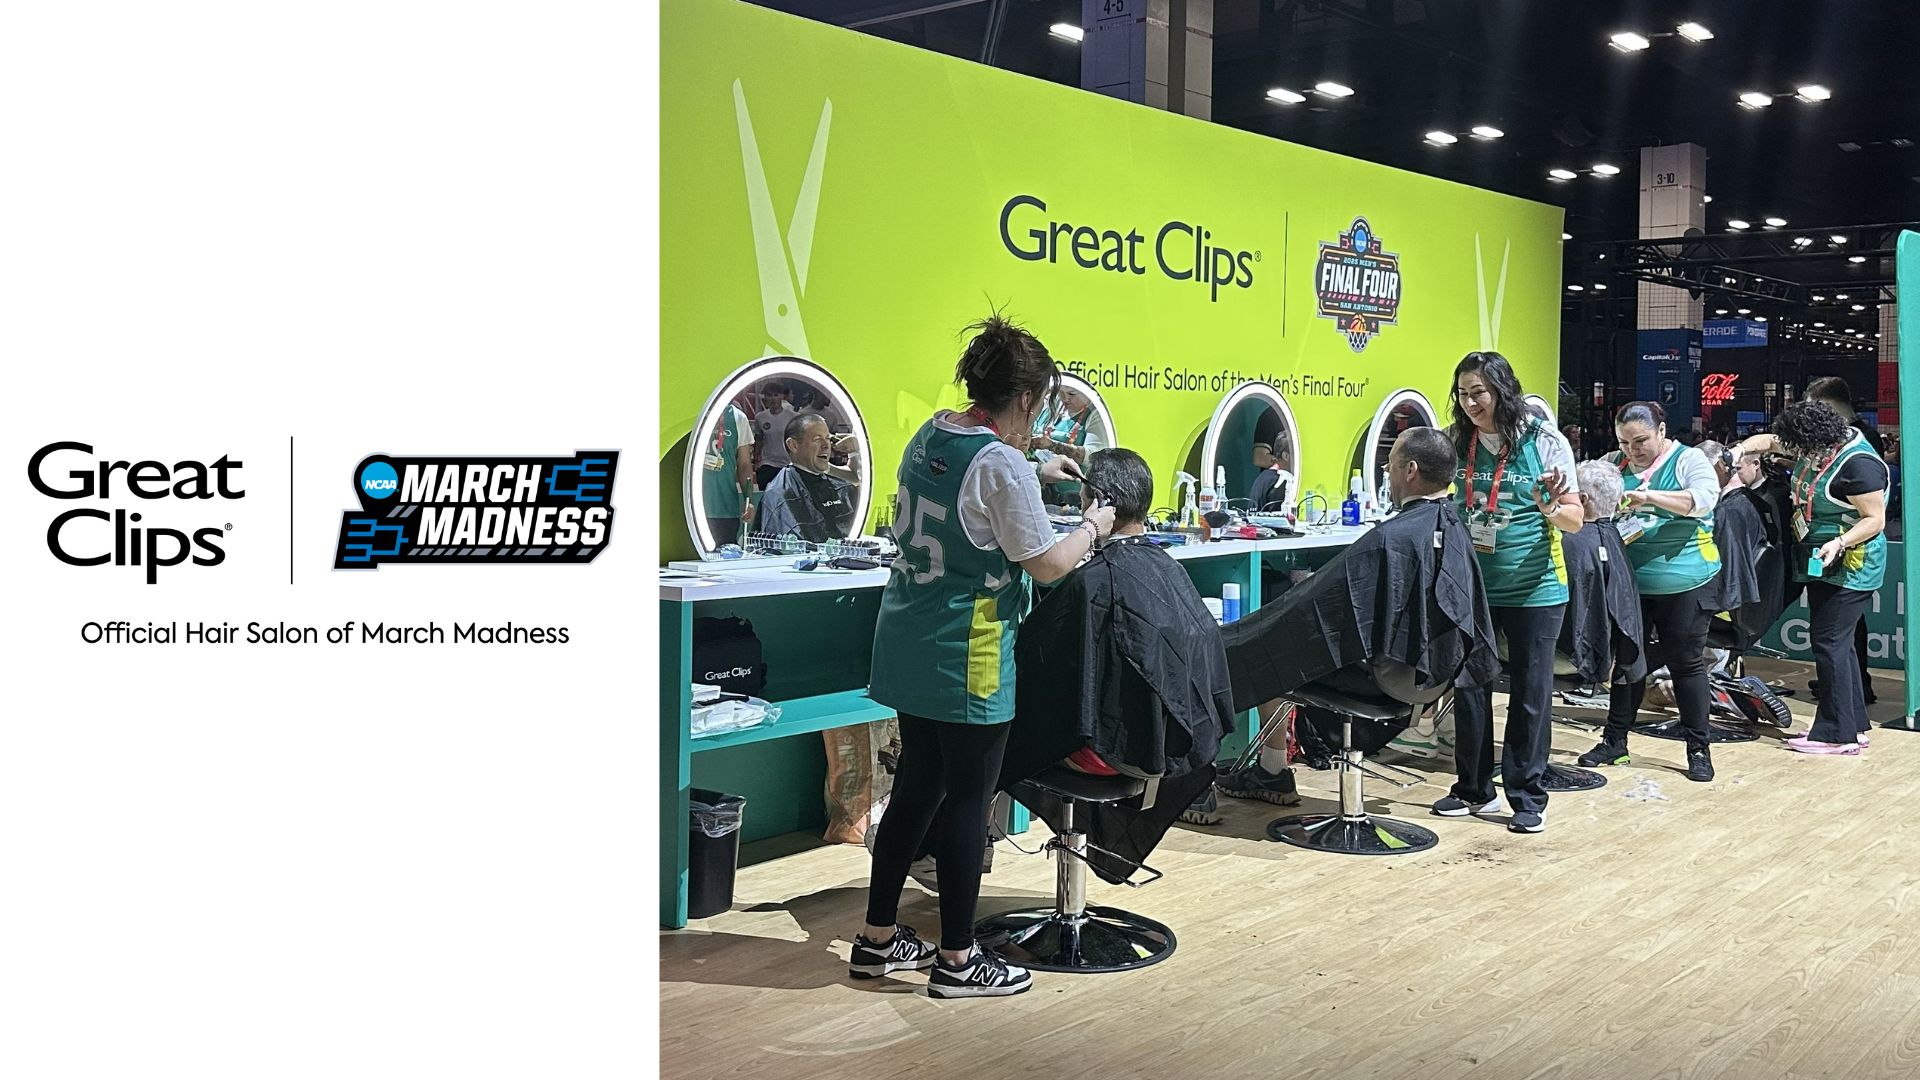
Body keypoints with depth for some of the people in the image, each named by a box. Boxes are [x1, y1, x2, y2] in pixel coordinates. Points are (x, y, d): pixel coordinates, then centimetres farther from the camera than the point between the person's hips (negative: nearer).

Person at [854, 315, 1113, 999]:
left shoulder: (928, 437, 7)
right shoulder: (1001, 465, -18)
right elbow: (1046, 564, -12)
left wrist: (1033, 479, 25)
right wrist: (1094, 526, 4)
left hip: (909, 641, 8)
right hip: (967, 656, -8)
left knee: (916, 787, 16)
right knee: (967, 801, 2)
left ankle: (878, 939, 24)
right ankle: (957, 960, 13)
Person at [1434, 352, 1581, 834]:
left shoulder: (1544, 441, -9)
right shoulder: (1457, 443, 1)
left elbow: (1575, 519, -7)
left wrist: (1551, 508, -27)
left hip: (1534, 589, -4)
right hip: (1471, 586, 4)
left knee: (1530, 693, 4)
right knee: (1469, 686, 10)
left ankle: (1527, 797, 16)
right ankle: (1474, 789, 24)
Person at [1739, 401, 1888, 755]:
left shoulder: (1858, 464, -23)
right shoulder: (1818, 447, 3)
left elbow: (1875, 520, -20)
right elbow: (1768, 441, 17)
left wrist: (1840, 543, -33)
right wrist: (1740, 449, -1)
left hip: (1850, 567, -9)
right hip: (1823, 565, 9)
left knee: (1829, 642, -9)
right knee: (1836, 643, 13)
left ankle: (1838, 734, -2)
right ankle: (1854, 725, 21)